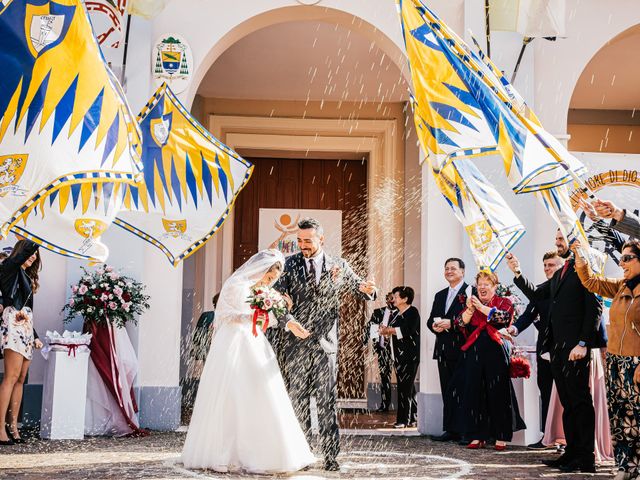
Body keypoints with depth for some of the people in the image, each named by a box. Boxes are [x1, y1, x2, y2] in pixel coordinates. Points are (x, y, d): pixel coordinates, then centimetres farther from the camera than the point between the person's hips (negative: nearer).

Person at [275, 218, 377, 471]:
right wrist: (289, 322, -20)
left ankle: (330, 456, 4)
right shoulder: (289, 264, 4)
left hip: (326, 343, 0)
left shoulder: (338, 266, 6)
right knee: (297, 400, 5)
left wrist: (368, 289, -11)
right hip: (297, 342, 0)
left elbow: (359, 287, 14)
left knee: (327, 402, 0)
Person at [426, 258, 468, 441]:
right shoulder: (440, 295, 22)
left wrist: (451, 323, -19)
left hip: (462, 349, -7)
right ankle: (451, 430, 12)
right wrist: (434, 326, -3)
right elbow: (431, 319, 19)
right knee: (447, 391, 8)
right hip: (443, 350, 7)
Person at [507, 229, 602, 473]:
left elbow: (594, 308, -13)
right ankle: (572, 453, 16)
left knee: (580, 401, -6)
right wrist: (518, 273, 6)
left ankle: (586, 459, -2)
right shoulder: (559, 274, 21)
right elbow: (535, 294, 21)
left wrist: (583, 343, -19)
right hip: (557, 347, 9)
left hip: (575, 348, -9)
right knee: (567, 403, 11)